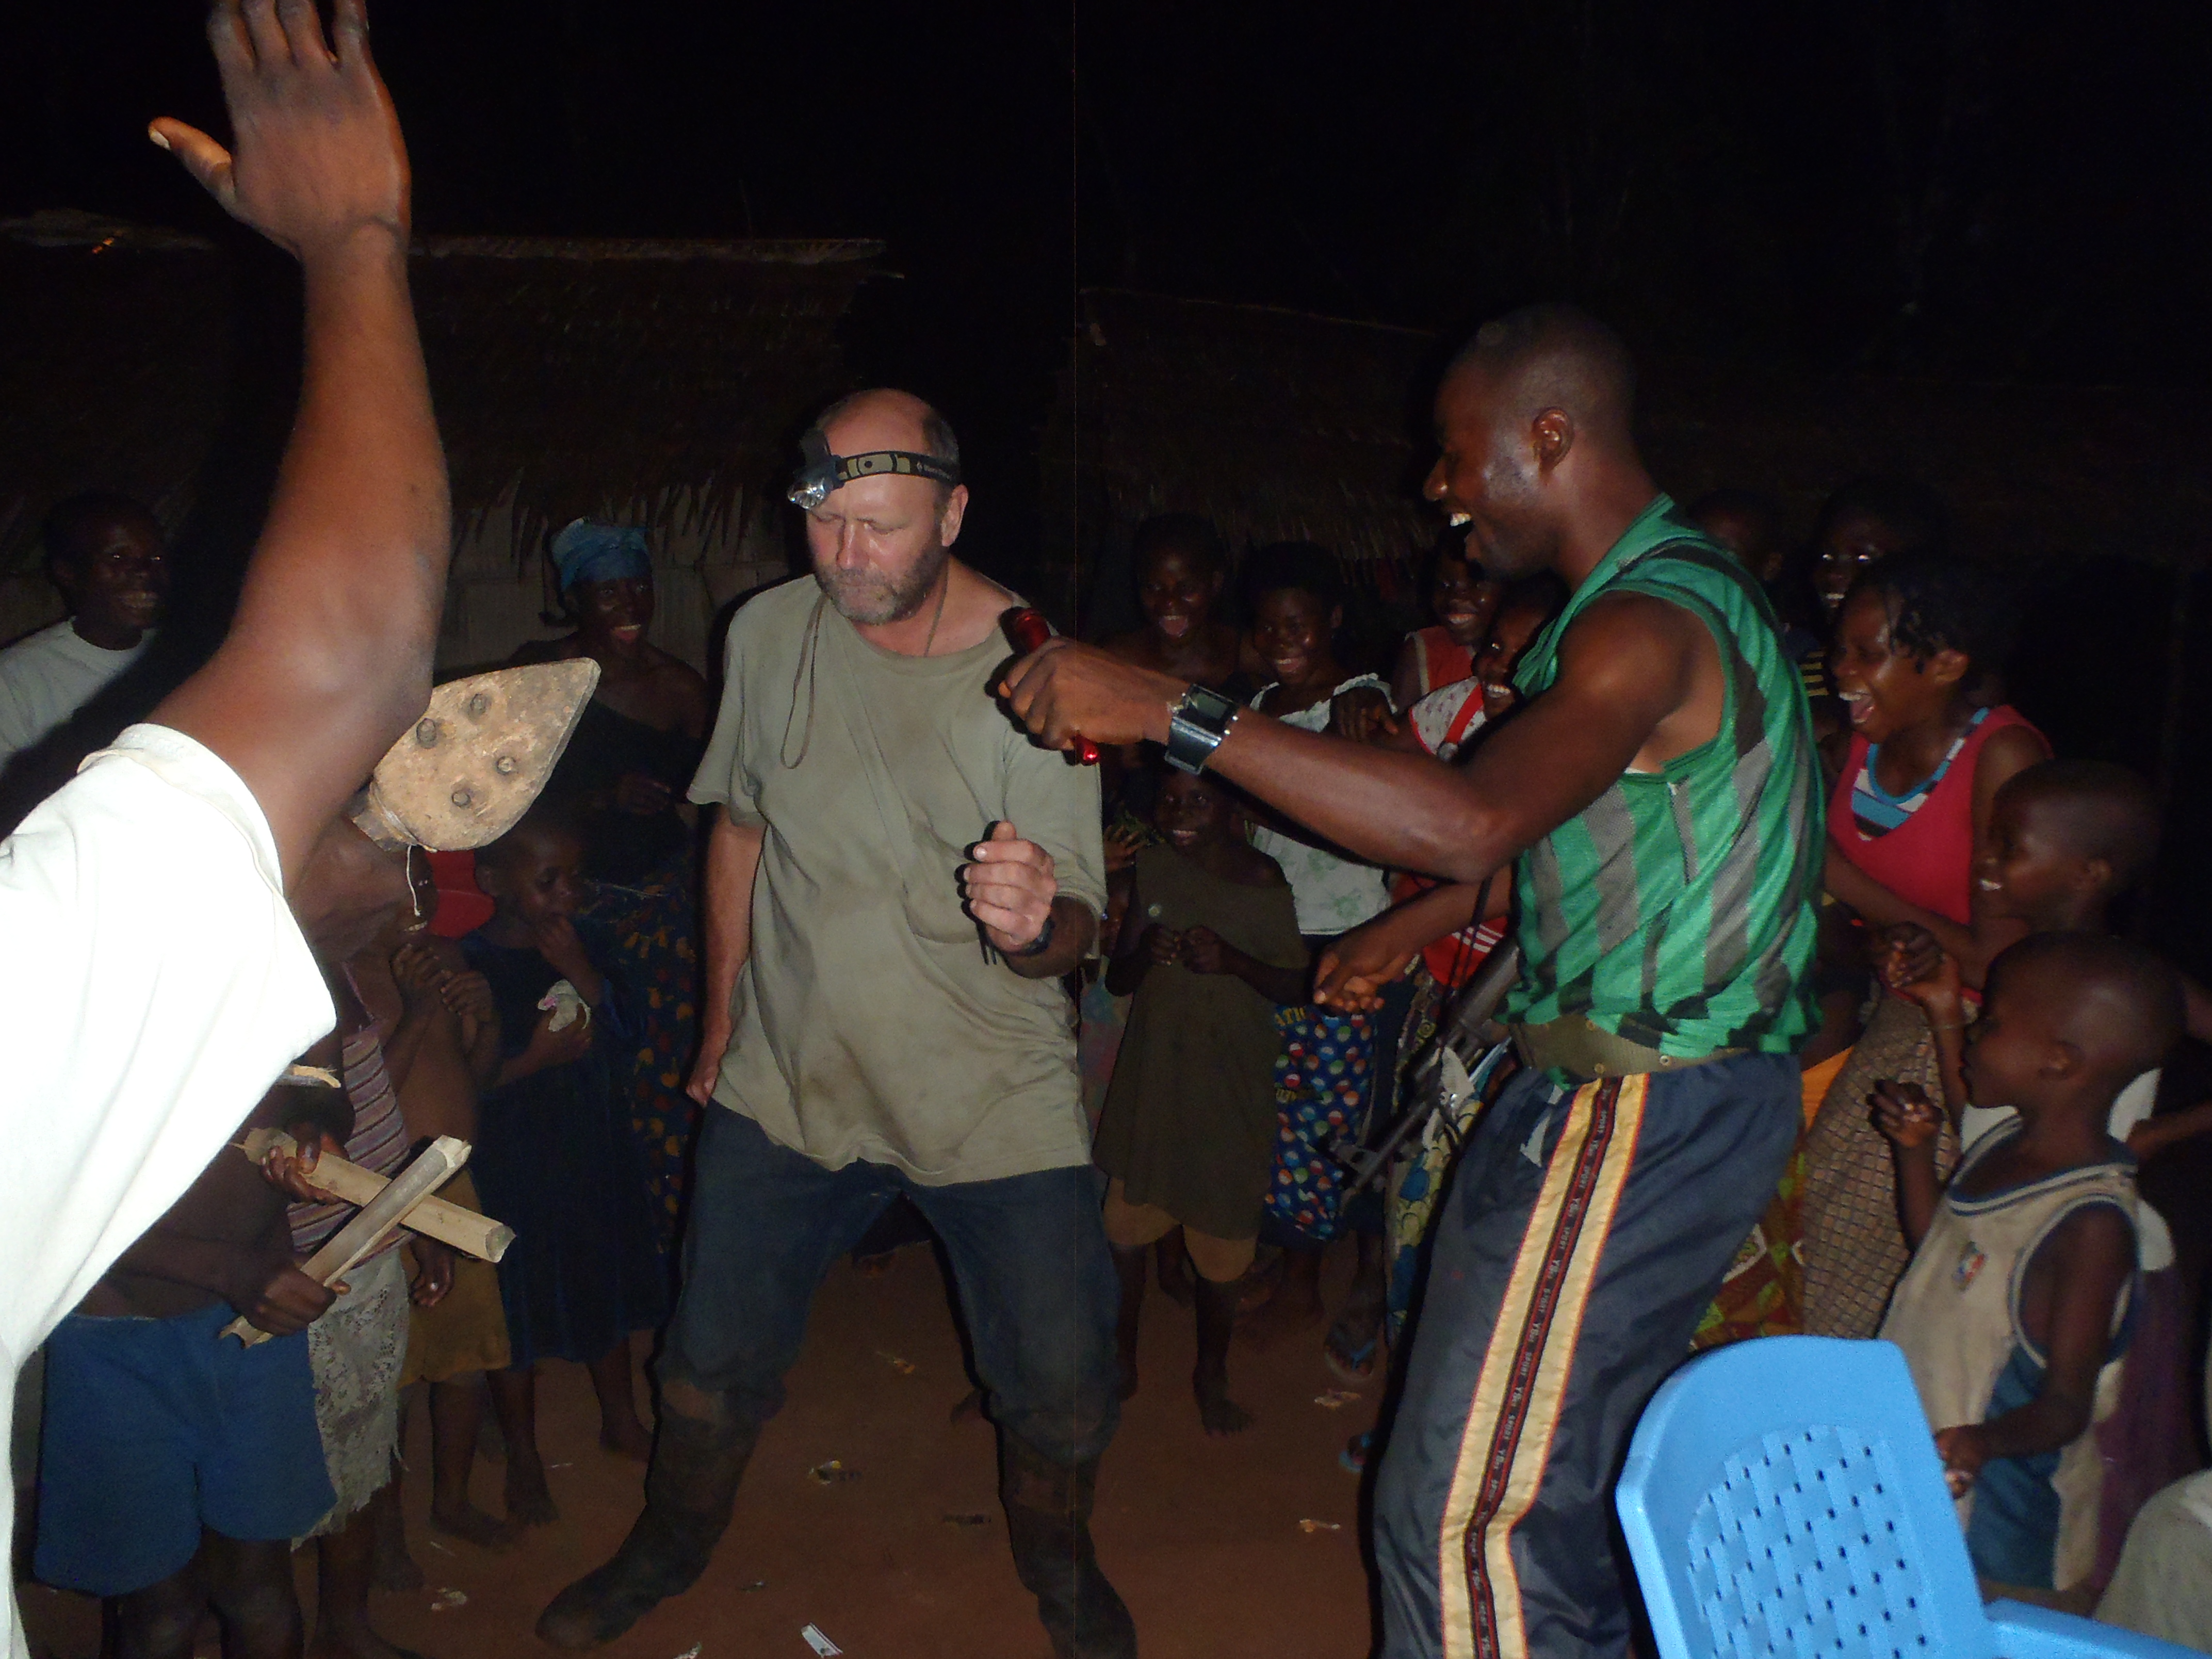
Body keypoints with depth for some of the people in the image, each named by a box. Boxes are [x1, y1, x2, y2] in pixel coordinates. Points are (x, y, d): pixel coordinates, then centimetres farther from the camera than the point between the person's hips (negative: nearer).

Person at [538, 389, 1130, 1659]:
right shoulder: (771, 632, -5)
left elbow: (1073, 932, -19)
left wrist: (1034, 922, -43)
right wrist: (724, 1015, 14)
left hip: (995, 1095, -2)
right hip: (787, 1077, 3)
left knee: (1062, 1377, 4)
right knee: (717, 1358, 15)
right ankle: (674, 1544, 46)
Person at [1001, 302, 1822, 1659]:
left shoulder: (1652, 622, -21)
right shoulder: (1670, 590, 13)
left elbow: (1471, 826, -38)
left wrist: (1173, 714, -38)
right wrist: (1416, 926, 25)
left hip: (1638, 1111, -10)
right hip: (1671, 1094, 10)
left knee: (1467, 1508, -4)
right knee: (1565, 1480, 22)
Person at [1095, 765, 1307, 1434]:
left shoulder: (1265, 883, -9)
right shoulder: (1152, 868, 0)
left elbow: (1298, 986, -7)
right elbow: (1116, 980, 5)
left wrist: (1232, 961, -23)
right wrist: (1143, 955, -17)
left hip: (1231, 1088, -2)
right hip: (1151, 1077, 3)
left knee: (1221, 1245, 6)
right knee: (1126, 1230, 6)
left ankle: (1211, 1375, 29)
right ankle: (1121, 1362, 28)